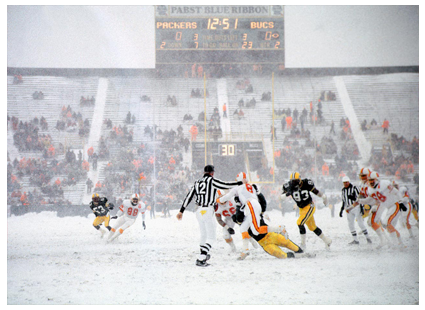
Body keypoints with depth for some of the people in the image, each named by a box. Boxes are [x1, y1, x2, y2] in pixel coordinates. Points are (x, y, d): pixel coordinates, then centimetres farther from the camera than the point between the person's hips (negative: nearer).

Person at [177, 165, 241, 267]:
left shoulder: (197, 183, 14)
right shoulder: (212, 180, -4)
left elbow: (188, 196, 13)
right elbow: (226, 185, -8)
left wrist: (181, 211, 15)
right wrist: (240, 183, 4)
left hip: (199, 211, 7)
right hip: (208, 211, -7)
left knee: (204, 234, 23)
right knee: (211, 237, -4)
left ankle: (204, 254, 35)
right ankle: (200, 259, -16)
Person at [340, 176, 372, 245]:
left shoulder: (354, 188, -6)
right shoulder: (343, 190, 13)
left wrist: (361, 207, -19)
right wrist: (341, 210, 19)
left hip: (356, 207, -6)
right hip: (349, 209, 6)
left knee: (360, 222, -10)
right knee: (350, 224, 1)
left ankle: (367, 237, -3)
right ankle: (355, 240, 6)